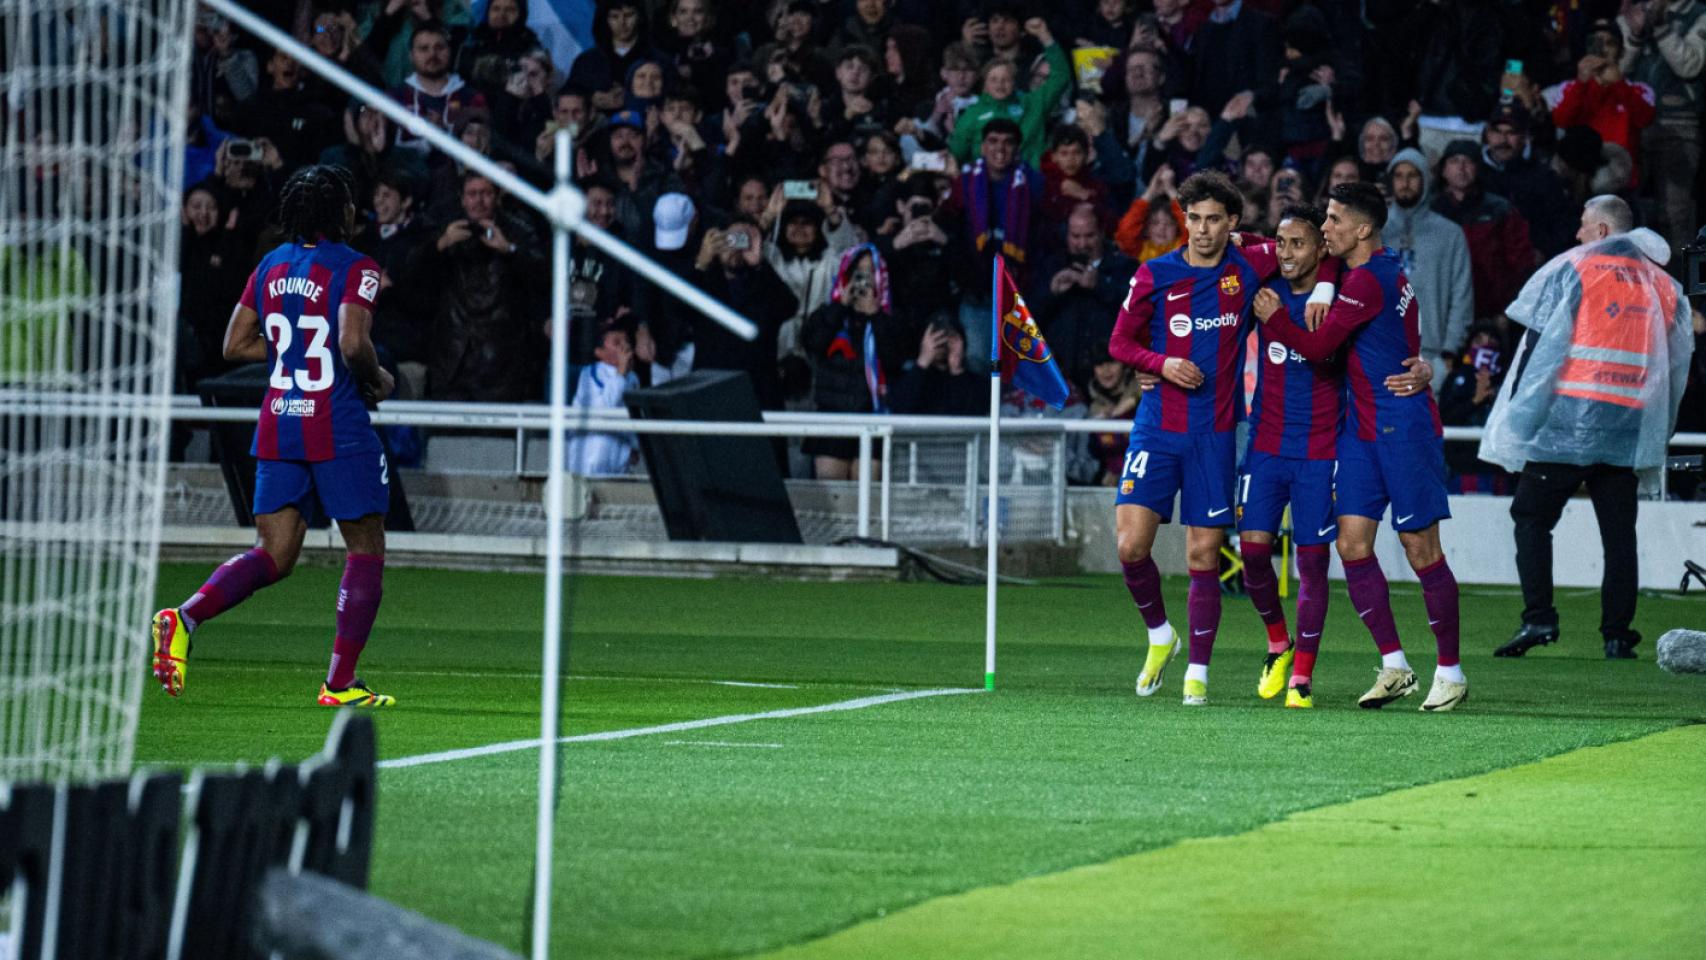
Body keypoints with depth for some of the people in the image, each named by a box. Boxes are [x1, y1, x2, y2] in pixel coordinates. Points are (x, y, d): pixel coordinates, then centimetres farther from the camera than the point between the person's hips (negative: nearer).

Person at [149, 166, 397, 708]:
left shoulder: (271, 267, 10)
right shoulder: (354, 269, -10)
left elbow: (235, 345, 12)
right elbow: (352, 344, -22)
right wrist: (377, 379, -3)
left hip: (278, 424, 6)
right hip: (338, 429, -6)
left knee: (275, 556, 8)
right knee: (366, 547, 8)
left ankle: (185, 617, -16)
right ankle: (340, 683, 3)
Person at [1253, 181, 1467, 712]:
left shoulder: (1367, 281, -18)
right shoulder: (1381, 267, 11)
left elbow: (1317, 346, -13)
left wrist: (1274, 317, 1)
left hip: (1404, 428, -9)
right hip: (1363, 427, 9)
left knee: (1422, 549, -3)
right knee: (1352, 543, 1)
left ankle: (1450, 672, 6)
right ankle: (1394, 666, 7)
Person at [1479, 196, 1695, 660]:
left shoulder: (1573, 269, -1)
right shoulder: (1663, 284, 14)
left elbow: (1541, 343, -5)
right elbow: (1677, 365, 17)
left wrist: (1518, 411, -1)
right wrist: (1659, 431, 25)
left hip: (1569, 419, -4)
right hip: (1629, 429, 4)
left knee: (1532, 517, 3)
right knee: (1619, 530, 7)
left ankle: (1538, 617, -9)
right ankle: (1617, 634, 3)